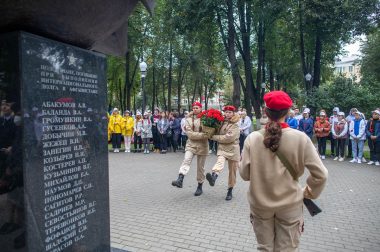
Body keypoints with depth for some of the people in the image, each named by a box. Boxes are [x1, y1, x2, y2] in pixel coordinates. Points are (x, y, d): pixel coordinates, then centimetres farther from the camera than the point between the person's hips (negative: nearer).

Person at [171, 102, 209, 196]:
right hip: (191, 144, 1)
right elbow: (190, 133, -9)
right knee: (186, 160, -22)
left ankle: (200, 187, 17)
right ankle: (180, 180, -34)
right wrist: (203, 135, -19)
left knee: (200, 166, 6)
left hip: (202, 145, -1)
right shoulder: (189, 119, 2)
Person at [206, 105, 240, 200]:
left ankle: (230, 191, 21)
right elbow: (217, 132, 17)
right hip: (222, 148, 2)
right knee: (220, 162, -29)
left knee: (232, 171, 7)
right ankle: (213, 177, -57)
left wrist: (214, 137, -15)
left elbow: (228, 138, -19)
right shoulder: (222, 122, 8)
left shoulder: (235, 125, -6)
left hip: (233, 149, -2)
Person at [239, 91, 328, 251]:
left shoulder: (253, 138, -15)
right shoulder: (300, 138, -15)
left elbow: (244, 174, -8)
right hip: (290, 205, 0)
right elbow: (320, 174, -10)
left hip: (260, 203, 1)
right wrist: (309, 193, 6)